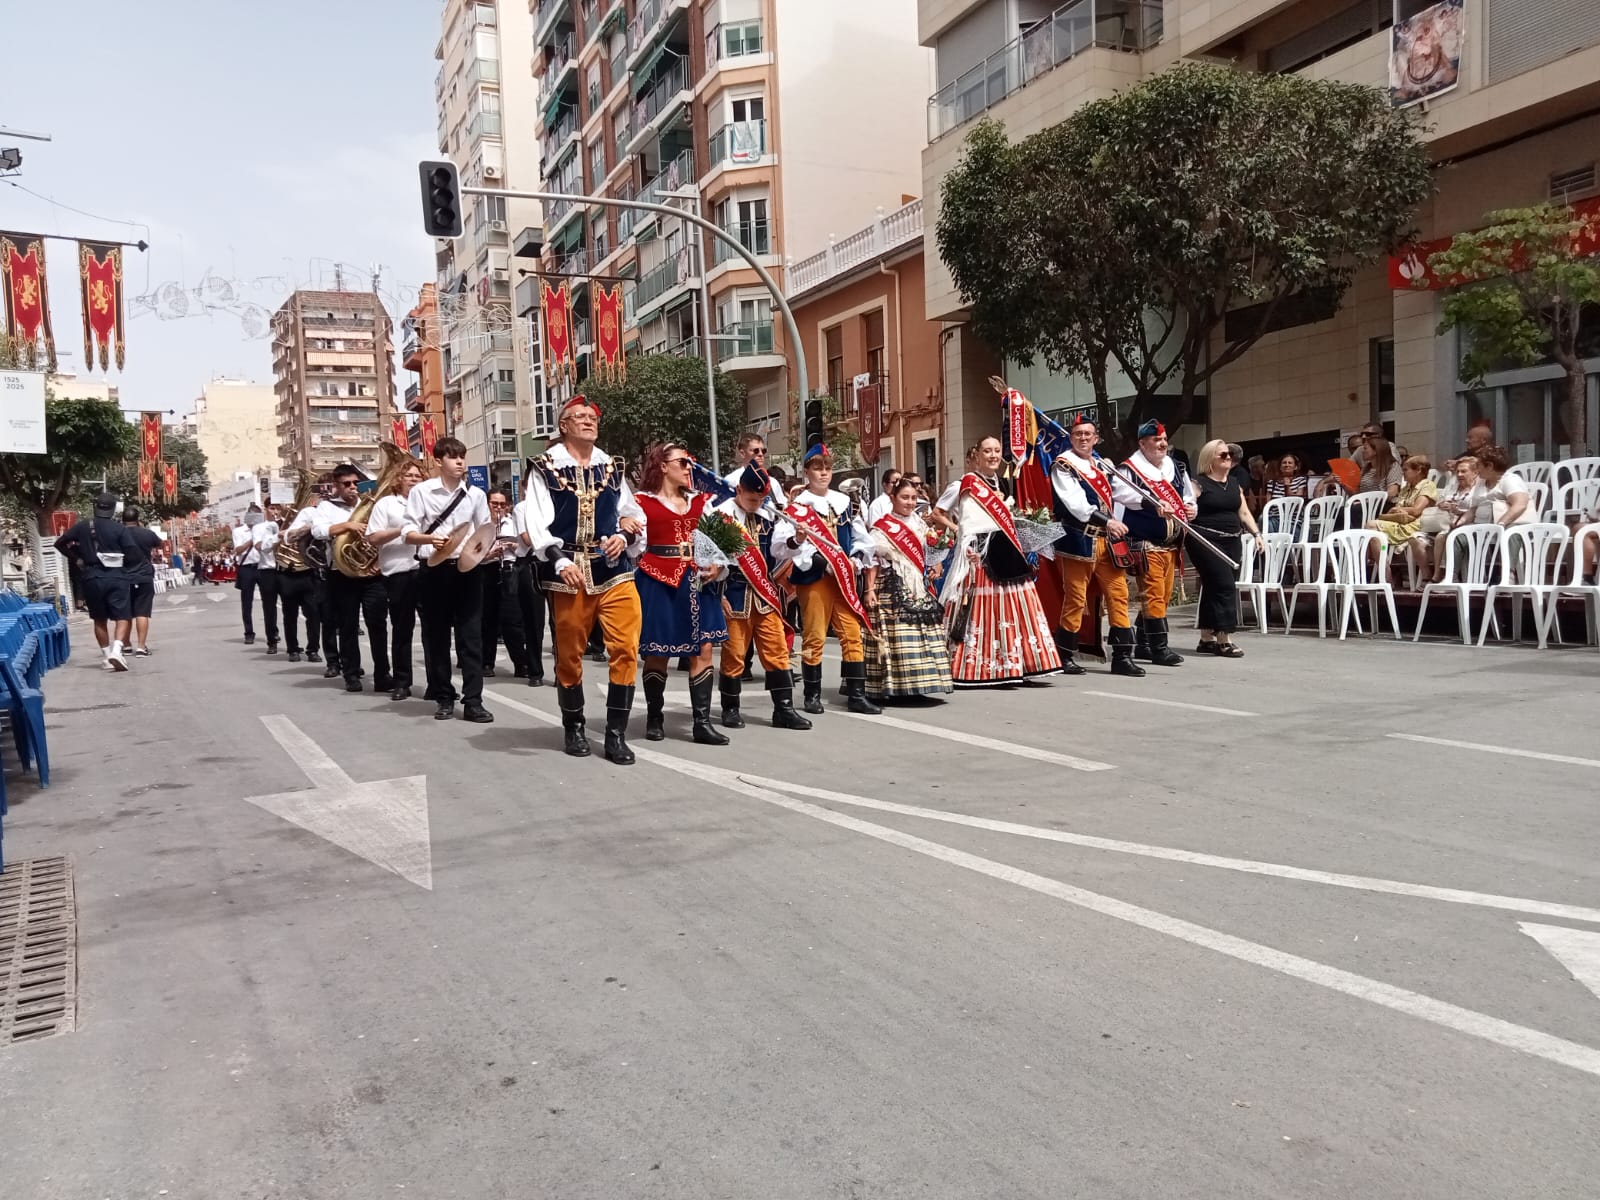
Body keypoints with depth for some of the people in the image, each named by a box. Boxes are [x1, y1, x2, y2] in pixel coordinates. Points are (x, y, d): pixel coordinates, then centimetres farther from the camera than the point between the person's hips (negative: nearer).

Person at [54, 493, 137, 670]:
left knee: (100, 619, 14)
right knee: (122, 616, -1)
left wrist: (76, 557, 18)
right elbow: (132, 552, -10)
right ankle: (116, 650, -24)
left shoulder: (83, 526, 3)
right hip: (116, 576, -3)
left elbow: (60, 543, 7)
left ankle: (107, 657, 15)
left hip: (92, 577, 3)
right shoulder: (119, 528, -6)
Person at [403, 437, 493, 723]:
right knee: (436, 635, 6)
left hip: (468, 569, 1)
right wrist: (429, 539, -24)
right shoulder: (421, 491, 0)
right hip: (434, 570, -1)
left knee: (471, 635, 0)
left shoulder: (476, 494, 7)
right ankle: (444, 698, 17)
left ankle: (473, 701, 2)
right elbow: (408, 534, -4)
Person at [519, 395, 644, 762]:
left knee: (626, 649, -7)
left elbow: (634, 513, 16)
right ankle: (574, 727, 26)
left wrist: (624, 535, -7)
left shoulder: (614, 468, 13)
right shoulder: (544, 468, 1)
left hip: (614, 569, 3)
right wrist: (560, 560, -21)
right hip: (567, 573, -2)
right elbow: (535, 522, -8)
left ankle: (616, 734, 2)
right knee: (569, 654, 8)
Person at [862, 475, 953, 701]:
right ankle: (890, 686, -8)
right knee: (894, 637, -12)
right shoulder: (881, 527, -3)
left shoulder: (918, 523, 15)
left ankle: (914, 685, 14)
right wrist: (870, 589, -14)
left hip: (918, 588, 7)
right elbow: (873, 561, -7)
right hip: (892, 590, -7)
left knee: (922, 636, 6)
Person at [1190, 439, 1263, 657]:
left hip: (1231, 542, 7)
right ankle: (1224, 639, -11)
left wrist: (1256, 533, 10)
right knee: (1224, 586, -14)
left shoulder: (1234, 483, 16)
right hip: (1207, 541, -7)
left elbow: (1244, 512, 18)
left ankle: (1207, 639, 15)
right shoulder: (1199, 483, -4)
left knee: (1213, 588, 9)